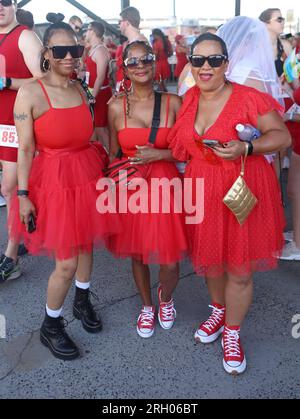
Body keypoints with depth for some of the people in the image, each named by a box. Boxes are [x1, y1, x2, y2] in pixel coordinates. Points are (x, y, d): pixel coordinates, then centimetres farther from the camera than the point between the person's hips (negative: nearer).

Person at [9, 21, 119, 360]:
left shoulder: (78, 88, 5)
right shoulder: (30, 93, -13)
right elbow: (25, 149, -12)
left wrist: (99, 167, 13)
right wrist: (23, 195, -12)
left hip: (87, 174, 6)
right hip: (54, 180, -6)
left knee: (86, 243, 19)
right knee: (66, 262, -2)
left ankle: (82, 301, 44)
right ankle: (50, 327, 22)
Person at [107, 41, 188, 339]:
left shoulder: (173, 103, -3)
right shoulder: (116, 107, -1)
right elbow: (113, 153, 9)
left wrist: (159, 154, -15)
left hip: (165, 185, -1)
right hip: (129, 188, 1)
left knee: (170, 260, -1)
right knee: (137, 254, 13)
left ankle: (165, 296, 36)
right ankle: (147, 306, 41)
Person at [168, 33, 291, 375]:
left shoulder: (248, 98, -11)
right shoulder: (189, 99, 5)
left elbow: (282, 136, -9)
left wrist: (245, 149, -23)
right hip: (202, 192, 5)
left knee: (239, 269, 5)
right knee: (209, 258, 18)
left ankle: (232, 333, 29)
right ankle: (218, 312, 47)